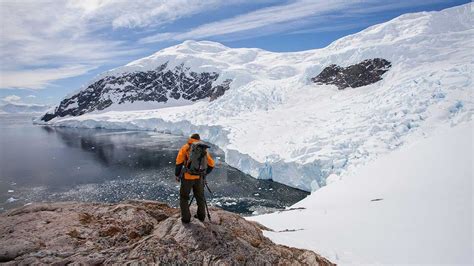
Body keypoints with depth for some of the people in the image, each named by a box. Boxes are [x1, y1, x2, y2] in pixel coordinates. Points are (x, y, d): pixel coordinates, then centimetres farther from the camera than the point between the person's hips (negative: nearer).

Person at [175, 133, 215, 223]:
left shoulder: (185, 147, 2)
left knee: (184, 197, 15)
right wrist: (204, 173, 22)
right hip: (199, 178, 3)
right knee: (200, 197, 21)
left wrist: (177, 174, 4)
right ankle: (201, 216, 32)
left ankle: (186, 218, 15)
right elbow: (211, 164, 9)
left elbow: (179, 162, -9)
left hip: (187, 177, -3)